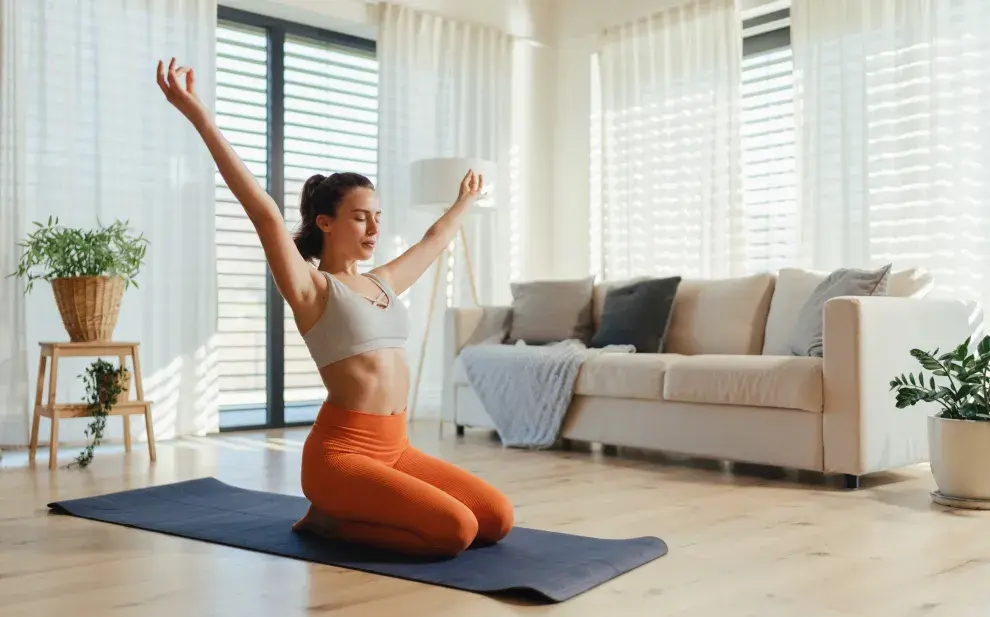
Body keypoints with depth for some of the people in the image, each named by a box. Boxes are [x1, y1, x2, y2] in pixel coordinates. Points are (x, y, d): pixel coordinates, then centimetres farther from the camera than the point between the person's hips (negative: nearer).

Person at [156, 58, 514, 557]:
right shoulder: (310, 289, -6)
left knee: (497, 519, -2)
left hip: (395, 449, 8)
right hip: (341, 451, -8)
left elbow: (433, 240, 32)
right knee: (456, 530, -21)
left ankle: (348, 512, 12)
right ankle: (330, 520, 1)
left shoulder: (382, 284, 15)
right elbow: (265, 214, -18)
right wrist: (199, 116, -25)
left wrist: (463, 202, 48)